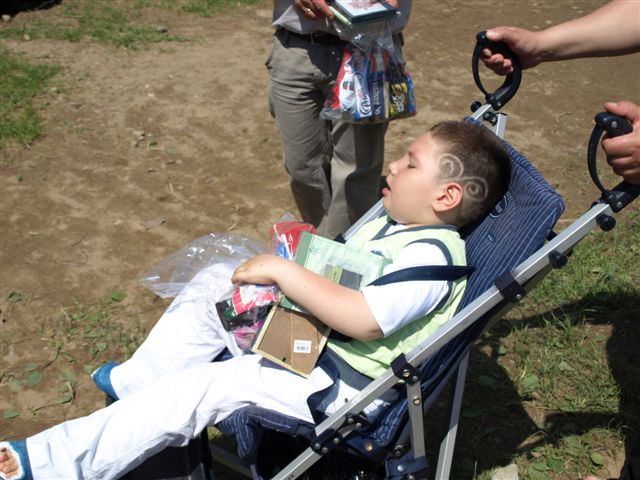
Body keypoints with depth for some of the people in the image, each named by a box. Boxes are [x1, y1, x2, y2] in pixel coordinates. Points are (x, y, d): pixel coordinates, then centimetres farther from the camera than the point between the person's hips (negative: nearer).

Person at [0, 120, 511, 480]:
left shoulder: (432, 255, -24)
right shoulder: (394, 221, 7)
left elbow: (363, 318, -36)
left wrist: (284, 271, -30)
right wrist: (300, 259, 2)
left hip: (339, 383, -10)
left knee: (196, 389, -19)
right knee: (215, 280, 7)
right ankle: (136, 382, 16)